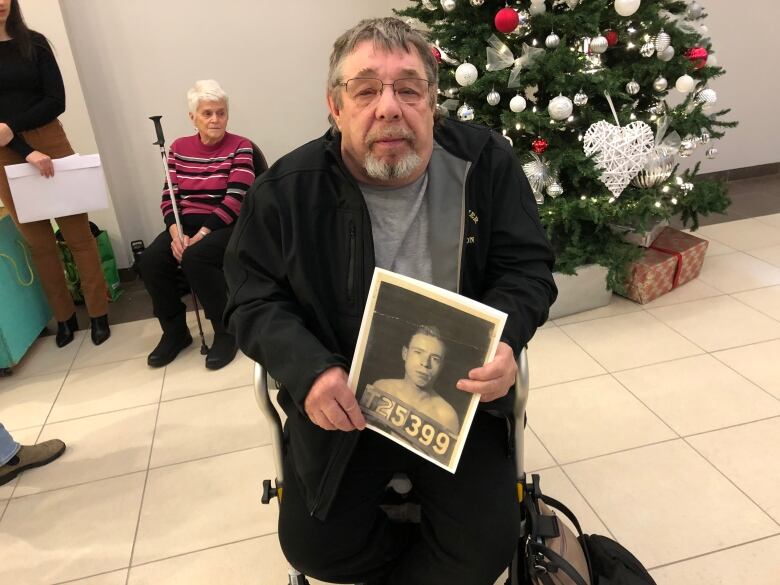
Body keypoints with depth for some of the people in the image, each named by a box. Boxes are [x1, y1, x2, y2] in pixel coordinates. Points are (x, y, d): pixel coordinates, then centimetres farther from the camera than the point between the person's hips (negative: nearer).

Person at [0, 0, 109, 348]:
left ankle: (98, 314, 7)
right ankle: (64, 317, 18)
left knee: (78, 233, -2)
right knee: (38, 242, 6)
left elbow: (56, 101, -2)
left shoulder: (34, 42, 5)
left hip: (49, 142, 0)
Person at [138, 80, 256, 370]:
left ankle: (226, 332, -14)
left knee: (194, 258, -33)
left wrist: (202, 233, -21)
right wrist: (175, 233, -12)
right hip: (187, 223, 5)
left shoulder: (240, 147, -2)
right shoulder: (179, 148, 12)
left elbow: (235, 198, -13)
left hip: (226, 225, -4)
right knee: (150, 261, -20)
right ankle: (175, 331, 1)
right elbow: (169, 197, 7)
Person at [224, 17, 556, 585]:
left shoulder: (485, 161, -8)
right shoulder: (287, 189, -9)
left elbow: (527, 270, -3)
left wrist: (505, 341, -25)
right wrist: (308, 369, -23)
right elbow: (255, 299, -4)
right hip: (343, 403, 1)